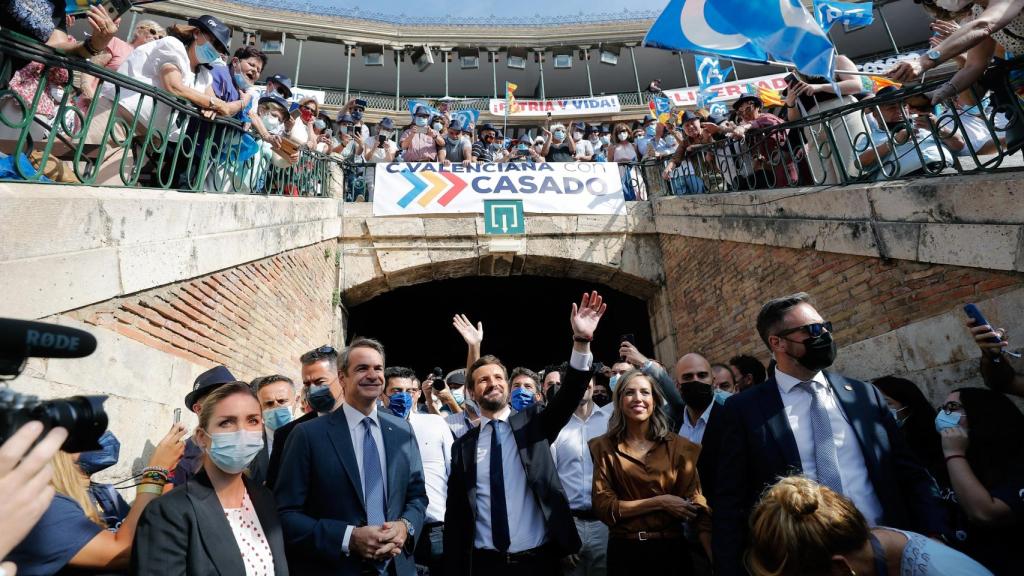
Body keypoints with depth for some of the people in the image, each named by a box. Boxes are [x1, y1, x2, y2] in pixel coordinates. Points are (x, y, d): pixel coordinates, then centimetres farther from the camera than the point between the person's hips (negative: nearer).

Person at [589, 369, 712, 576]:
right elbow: (603, 506, -8)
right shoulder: (604, 447, -4)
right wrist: (660, 502, -15)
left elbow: (696, 504, -8)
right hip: (624, 552, 0)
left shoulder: (678, 446, -4)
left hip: (670, 549, 0)